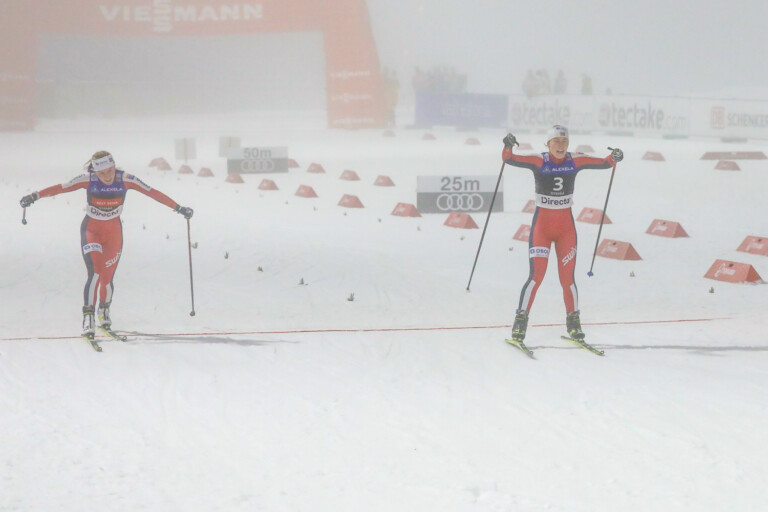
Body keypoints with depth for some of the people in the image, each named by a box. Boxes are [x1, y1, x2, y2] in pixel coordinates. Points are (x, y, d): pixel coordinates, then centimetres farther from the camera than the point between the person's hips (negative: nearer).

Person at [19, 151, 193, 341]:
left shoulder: (125, 179, -14)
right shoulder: (88, 179, -17)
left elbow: (153, 193, -11)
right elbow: (60, 188, -17)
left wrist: (178, 208, -11)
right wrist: (35, 196, -25)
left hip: (114, 232, 2)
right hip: (91, 230, -2)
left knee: (107, 278, 3)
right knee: (95, 273, -20)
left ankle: (104, 313, 31)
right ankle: (88, 319, -17)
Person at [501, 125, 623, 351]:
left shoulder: (575, 161, -1)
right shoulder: (539, 162, -8)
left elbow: (603, 163, -5)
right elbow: (509, 159, -18)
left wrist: (613, 158, -25)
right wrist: (508, 147, -38)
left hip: (566, 227, 2)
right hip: (542, 225, -2)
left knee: (567, 277, 4)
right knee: (536, 275, -12)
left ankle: (573, 322, 21)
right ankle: (520, 322, -3)